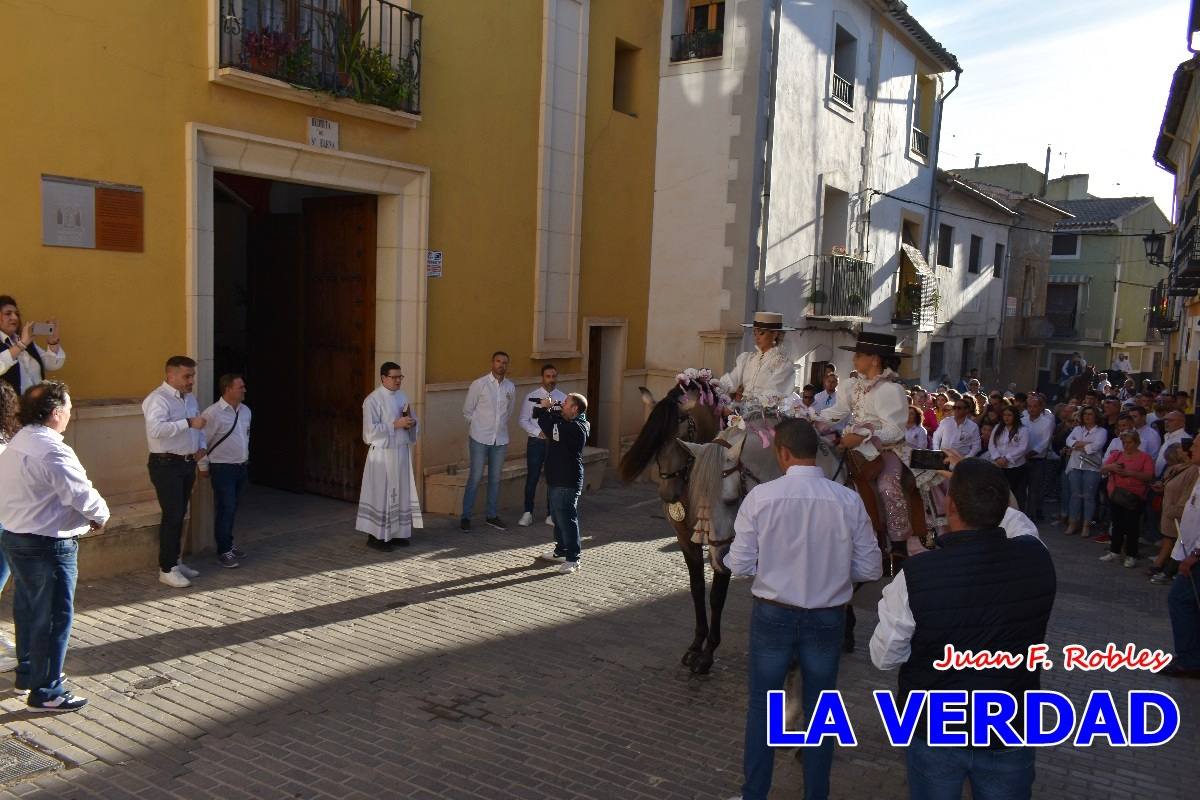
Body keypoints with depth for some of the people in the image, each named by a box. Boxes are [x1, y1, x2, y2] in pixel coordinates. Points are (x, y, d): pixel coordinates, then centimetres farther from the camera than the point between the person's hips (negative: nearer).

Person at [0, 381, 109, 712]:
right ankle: (46, 692, 7)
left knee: (28, 610, 21)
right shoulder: (52, 451, -23)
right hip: (48, 546, -10)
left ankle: (27, 673, 36)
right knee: (55, 617, 0)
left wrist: (82, 515, 6)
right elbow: (84, 495, -25)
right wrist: (100, 516, -4)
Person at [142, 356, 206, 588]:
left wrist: (201, 446, 6)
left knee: (180, 515, 15)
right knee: (172, 516, -7)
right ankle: (166, 569, 2)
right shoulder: (158, 399, -15)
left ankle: (175, 561, 27)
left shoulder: (190, 399, 13)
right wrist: (188, 423, -33)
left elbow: (198, 427, 24)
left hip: (187, 464, 8)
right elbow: (156, 429, -31)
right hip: (166, 465, -8)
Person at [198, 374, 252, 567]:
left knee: (233, 509, 16)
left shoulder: (245, 411, 7)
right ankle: (223, 552, 5)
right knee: (225, 510, -4)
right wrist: (204, 466, -6)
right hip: (222, 468, -7)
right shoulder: (212, 413, -15)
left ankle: (228, 544, 29)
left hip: (242, 467, 7)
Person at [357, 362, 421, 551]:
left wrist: (411, 422, -5)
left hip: (402, 452, 7)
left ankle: (395, 533, 20)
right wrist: (396, 424, -19)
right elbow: (371, 429, -17)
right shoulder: (373, 400, -11)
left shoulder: (402, 396, 11)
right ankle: (376, 536, 6)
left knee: (401, 493, 10)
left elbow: (411, 420, 19)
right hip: (383, 454, -7)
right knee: (381, 494, -3)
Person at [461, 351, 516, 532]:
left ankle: (492, 515, 23)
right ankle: (465, 517, 7)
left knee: (495, 479, 11)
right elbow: (467, 411, 2)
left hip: (501, 439, 4)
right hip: (480, 439, -4)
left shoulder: (510, 387, 5)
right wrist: (480, 425, 7)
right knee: (475, 478, -2)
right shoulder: (479, 384, -7)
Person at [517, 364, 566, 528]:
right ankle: (528, 513, 19)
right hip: (536, 442, -1)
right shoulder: (531, 397, -2)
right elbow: (522, 419, -1)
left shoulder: (562, 398, 1)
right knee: (532, 478, 4)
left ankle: (551, 515, 22)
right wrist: (538, 432, -13)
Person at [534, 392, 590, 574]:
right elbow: (537, 416, 20)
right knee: (557, 516, 19)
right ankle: (561, 551, 32)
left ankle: (572, 558, -1)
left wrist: (545, 409, -13)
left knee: (566, 518, -7)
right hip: (555, 478, 10)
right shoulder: (563, 420, 12)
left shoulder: (576, 427, -19)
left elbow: (551, 430, -27)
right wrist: (543, 408, -2)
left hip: (567, 482, -10)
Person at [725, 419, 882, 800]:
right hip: (828, 617, 1)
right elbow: (870, 570, -6)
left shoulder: (761, 496, -16)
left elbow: (739, 564, -12)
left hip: (773, 614, -1)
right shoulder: (849, 500, -13)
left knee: (762, 707, 16)